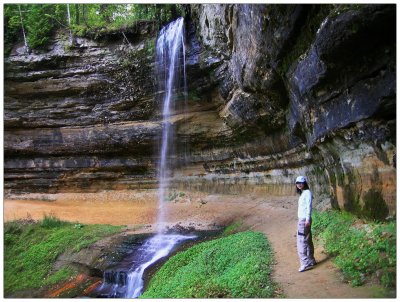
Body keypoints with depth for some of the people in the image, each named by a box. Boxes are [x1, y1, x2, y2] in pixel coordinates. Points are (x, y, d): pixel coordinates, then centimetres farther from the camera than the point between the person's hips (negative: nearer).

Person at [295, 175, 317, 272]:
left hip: (304, 220, -10)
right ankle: (311, 260, 25)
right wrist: (306, 220, 10)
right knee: (308, 241, 16)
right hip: (302, 219, 10)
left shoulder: (307, 192, -9)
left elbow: (309, 206, -16)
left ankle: (306, 263, -11)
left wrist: (307, 219, -22)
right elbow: (302, 207, 13)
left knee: (301, 241, -11)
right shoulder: (302, 193, 16)